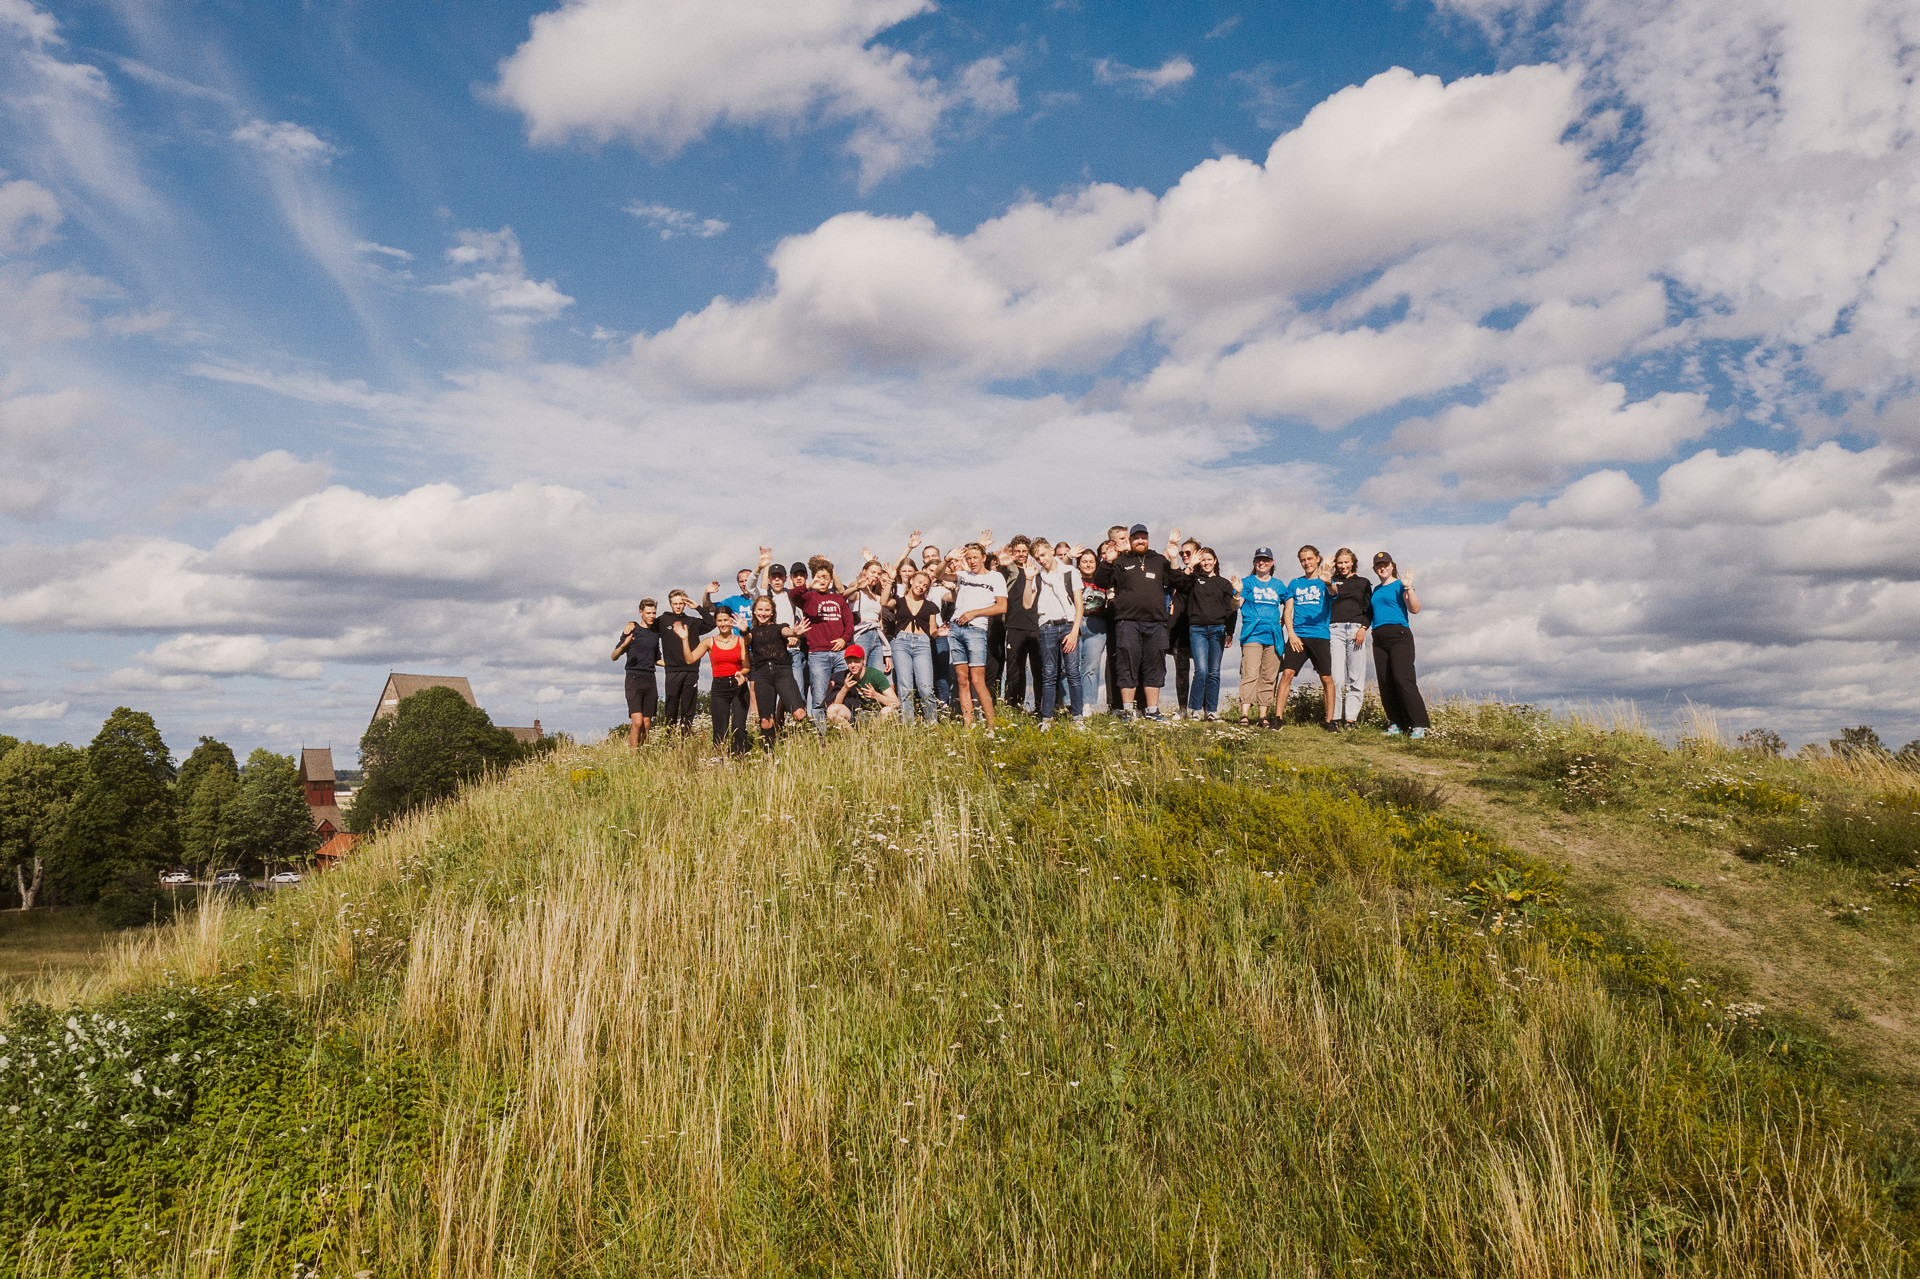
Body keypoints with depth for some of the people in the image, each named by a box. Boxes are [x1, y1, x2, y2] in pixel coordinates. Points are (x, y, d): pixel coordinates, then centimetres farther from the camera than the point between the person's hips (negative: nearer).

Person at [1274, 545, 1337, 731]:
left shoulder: (1324, 581, 9)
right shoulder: (1295, 583, 16)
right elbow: (1288, 611, 12)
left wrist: (1327, 581, -37)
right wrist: (1291, 634, -2)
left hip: (1319, 635, -1)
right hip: (1297, 636, 1)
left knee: (1326, 678, -2)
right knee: (1287, 673, -11)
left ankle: (1329, 721, 6)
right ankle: (1278, 718, -10)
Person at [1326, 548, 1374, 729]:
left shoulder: (1363, 583, 17)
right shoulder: (1332, 582, 14)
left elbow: (1369, 609, 12)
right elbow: (1332, 593, -10)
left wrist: (1363, 628, -4)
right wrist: (1329, 584, -32)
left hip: (1357, 629, 1)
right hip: (1335, 629, -1)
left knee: (1356, 678, -2)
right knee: (1336, 677, -10)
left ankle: (1351, 718, 1)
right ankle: (1334, 717, -6)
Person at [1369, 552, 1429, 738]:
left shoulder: (1399, 585, 1)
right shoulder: (1376, 590, 21)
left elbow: (1415, 609, -10)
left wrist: (1409, 587, -18)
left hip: (1399, 634, -7)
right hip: (1379, 638, 7)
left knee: (1402, 678, -18)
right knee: (1385, 683, 2)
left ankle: (1419, 724, -17)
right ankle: (1398, 723, 8)